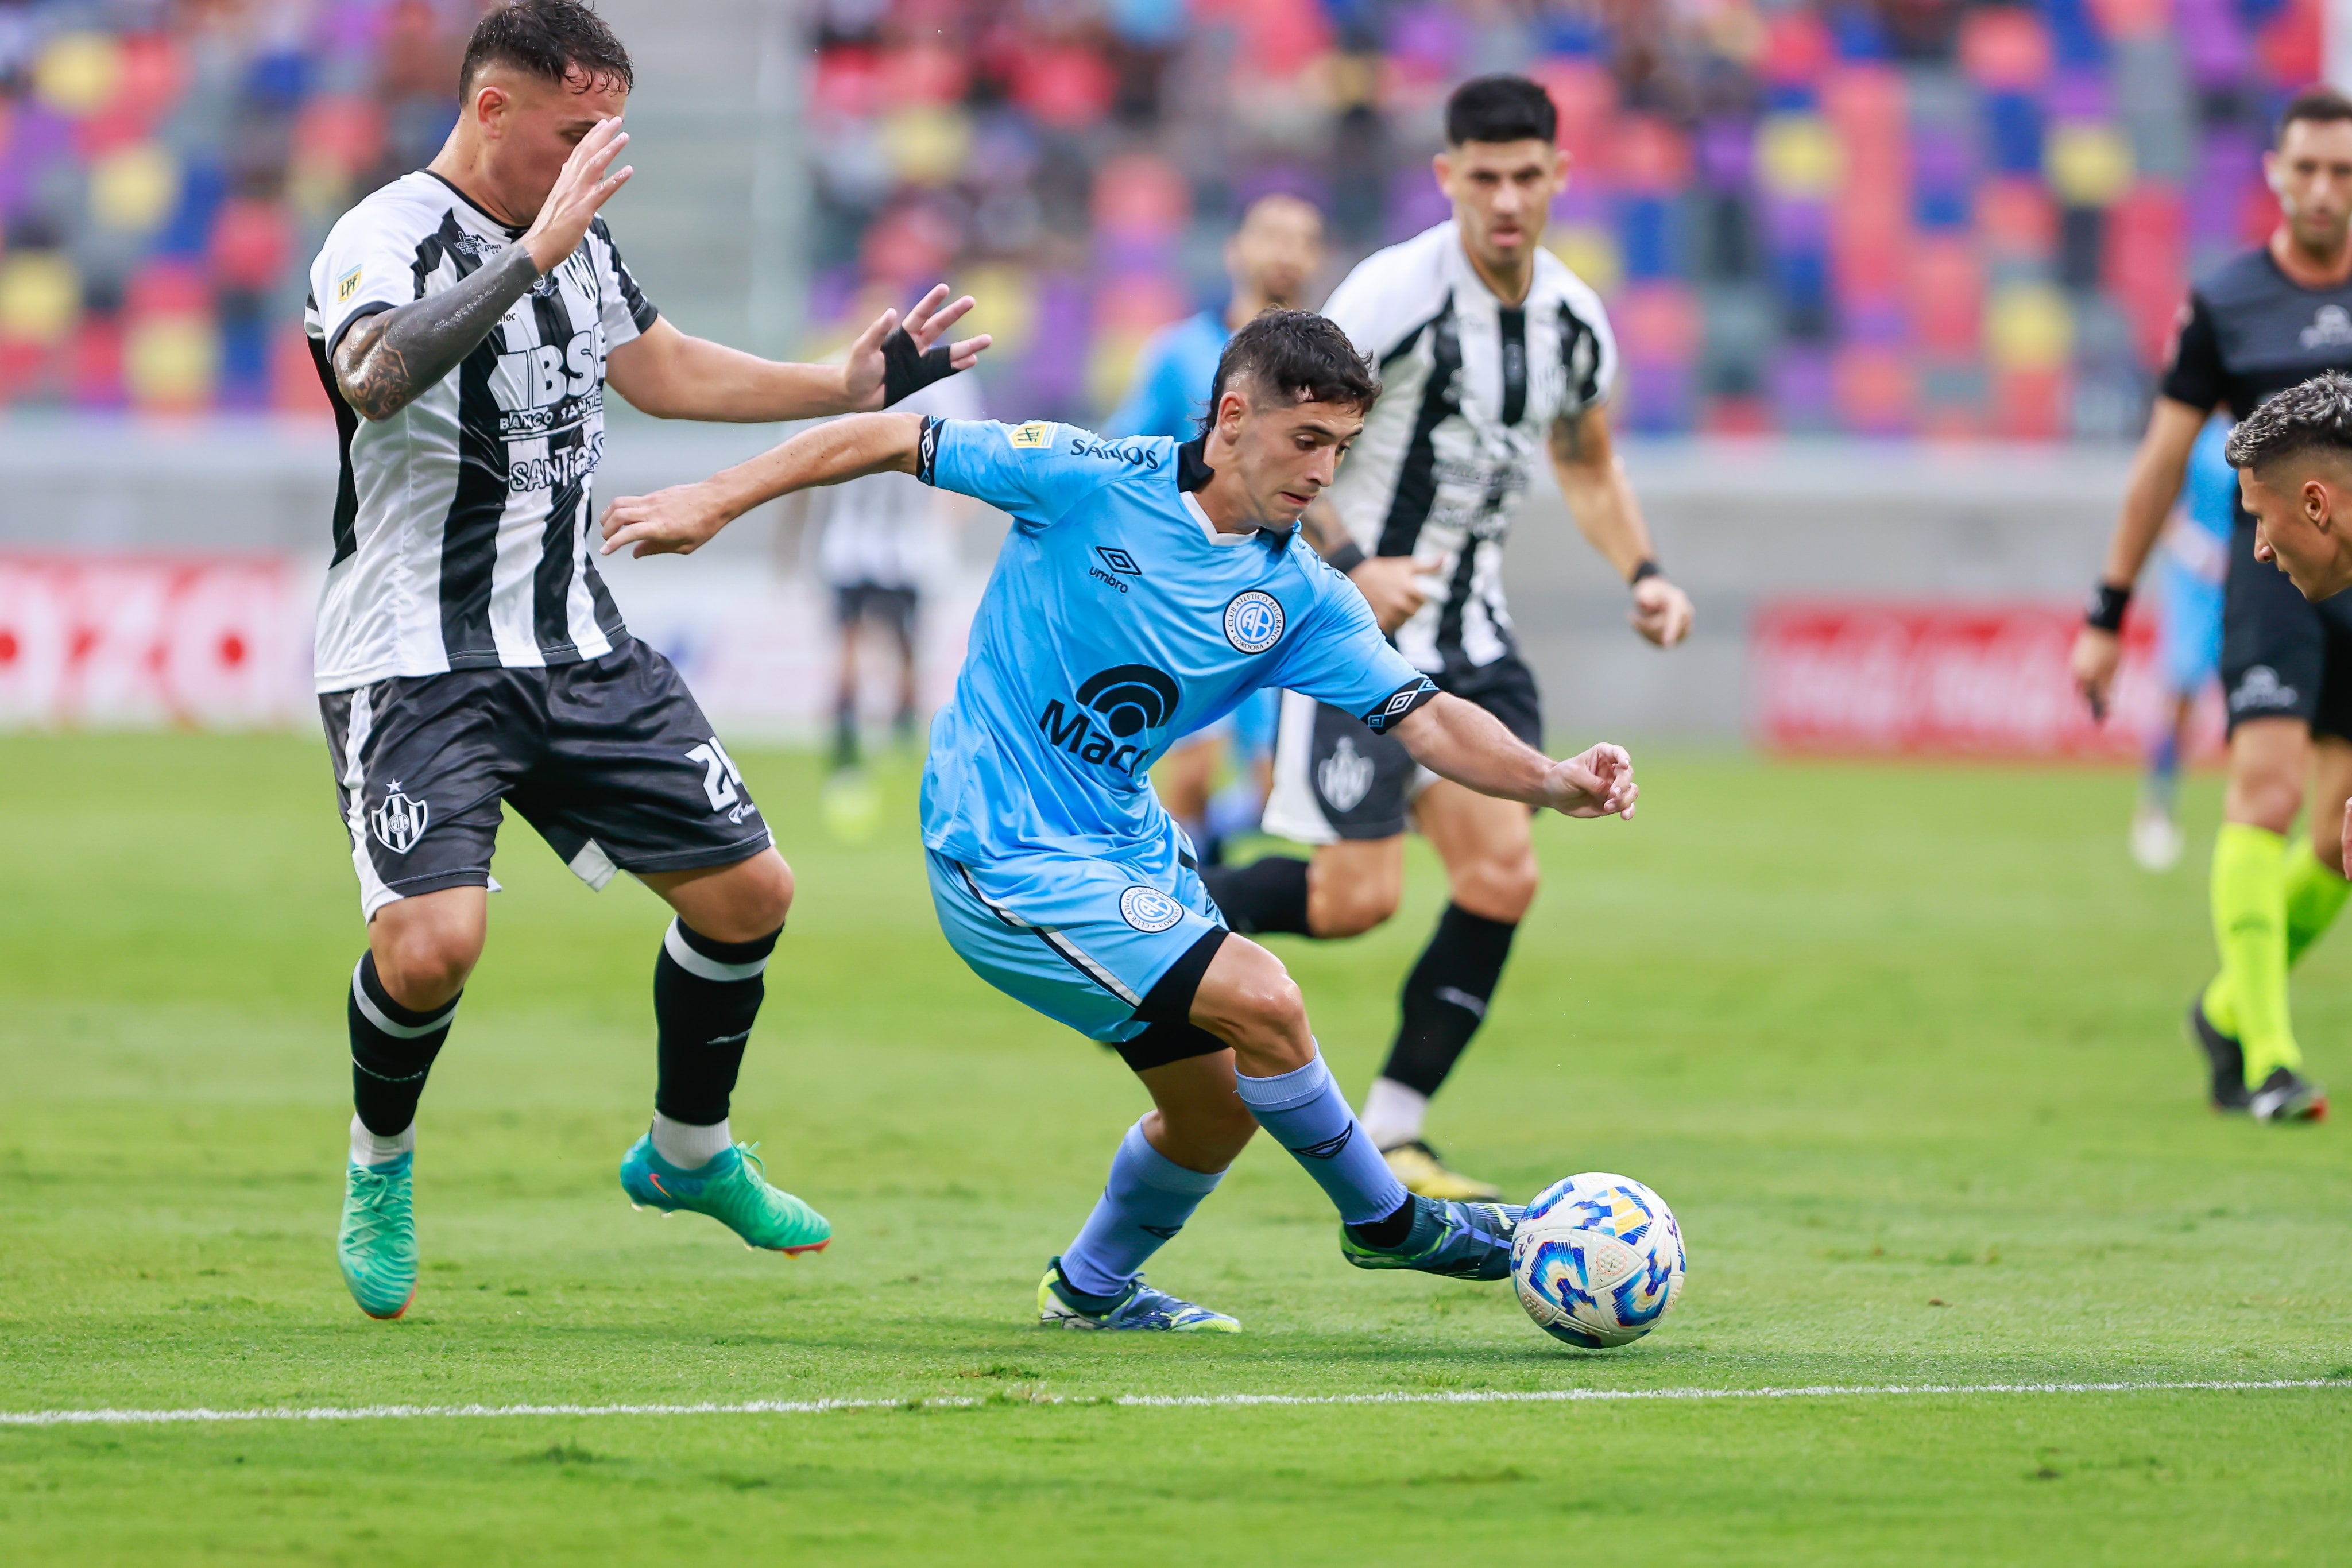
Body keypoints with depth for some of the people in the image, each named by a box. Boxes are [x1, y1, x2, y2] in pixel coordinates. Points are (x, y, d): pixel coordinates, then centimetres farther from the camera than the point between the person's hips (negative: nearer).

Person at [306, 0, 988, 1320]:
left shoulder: (578, 235, 7)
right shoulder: (383, 242, -18)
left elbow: (658, 367, 26)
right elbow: (377, 376, -41)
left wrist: (851, 386, 24)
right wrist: (534, 256, -46)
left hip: (579, 650, 8)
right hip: (414, 663, -8)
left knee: (748, 890, 7)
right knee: (433, 941, -24)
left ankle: (690, 1152, 31)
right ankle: (380, 1170, 6)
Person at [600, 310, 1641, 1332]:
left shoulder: (1302, 600, 0)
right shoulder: (1092, 481, -15)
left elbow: (1427, 718, -6)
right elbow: (889, 441, -7)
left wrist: (1553, 782, -24)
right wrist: (712, 505, -8)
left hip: (1129, 849, 8)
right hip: (1008, 856, -8)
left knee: (1218, 1100, 12)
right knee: (1261, 1003, -19)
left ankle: (1089, 1290, 37)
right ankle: (1386, 1223, 2)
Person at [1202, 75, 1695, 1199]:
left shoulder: (1573, 320, 3)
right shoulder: (1398, 293, -18)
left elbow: (1587, 463, 21)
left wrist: (1642, 574, 5)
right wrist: (1349, 564, -24)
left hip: (1469, 633, 6)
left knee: (1503, 872, -6)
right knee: (1356, 899, -12)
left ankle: (1389, 1136, 4)